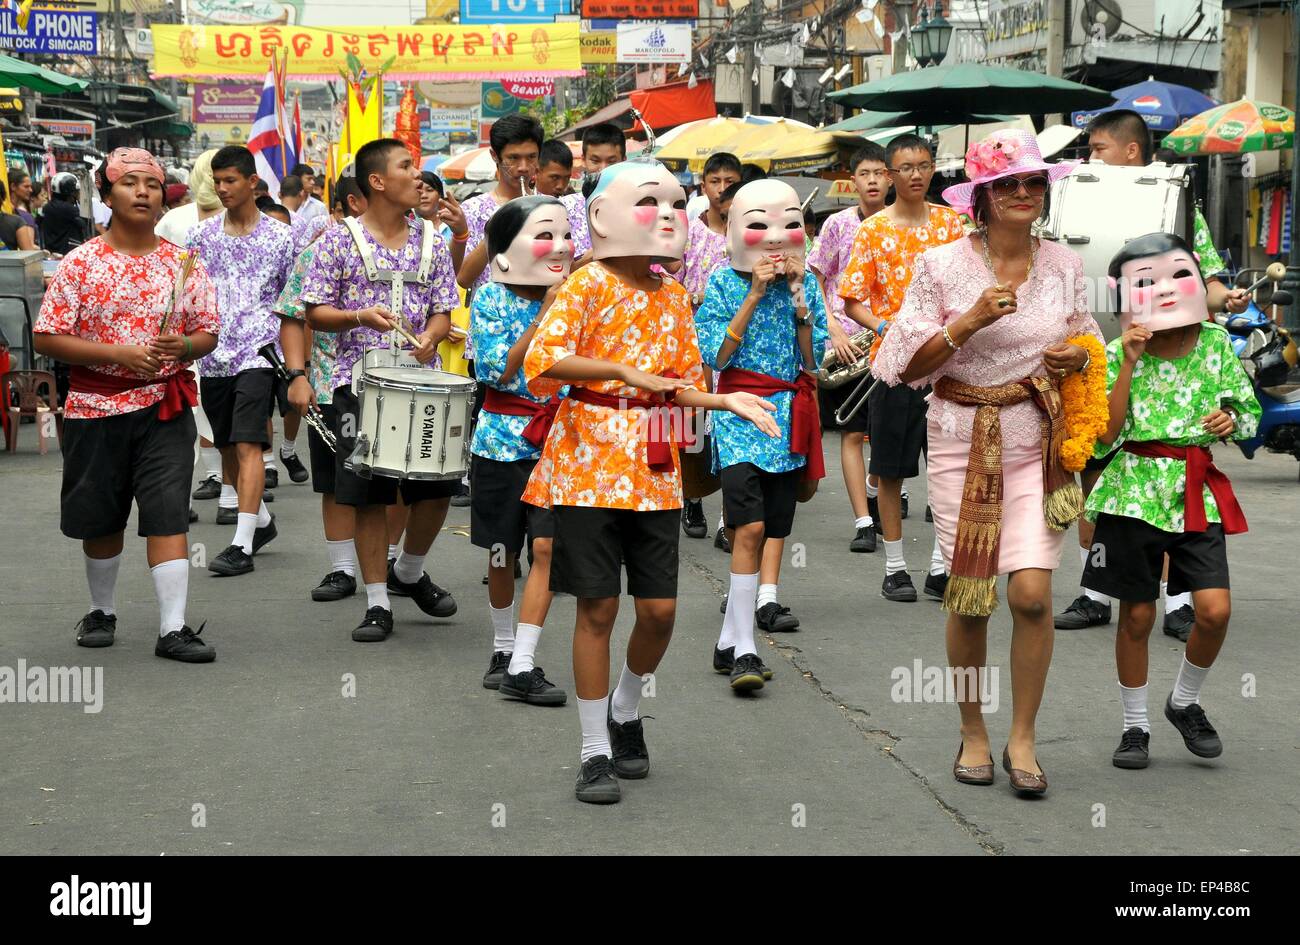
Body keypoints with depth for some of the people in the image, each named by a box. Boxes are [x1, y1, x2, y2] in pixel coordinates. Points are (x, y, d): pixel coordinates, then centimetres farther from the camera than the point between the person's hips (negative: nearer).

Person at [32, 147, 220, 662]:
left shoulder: (182, 263, 2)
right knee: (101, 519, 13)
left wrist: (185, 345, -15)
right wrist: (119, 354, -18)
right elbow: (46, 337, -8)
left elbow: (209, 332, 8)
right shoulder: (81, 263, -5)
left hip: (166, 407, 0)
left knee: (168, 516, -8)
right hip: (95, 408, 0)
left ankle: (173, 629, -6)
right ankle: (102, 611, 35)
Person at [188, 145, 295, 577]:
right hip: (213, 355, 4)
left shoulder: (280, 237, 0)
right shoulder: (201, 235, 7)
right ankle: (262, 519, 33)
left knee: (248, 445, -14)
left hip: (258, 354, -4)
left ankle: (242, 544, -17)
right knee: (227, 446, 13)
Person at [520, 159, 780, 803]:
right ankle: (596, 751, 10)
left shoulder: (673, 296, 11)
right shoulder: (589, 285, -7)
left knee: (659, 608, 3)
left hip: (654, 469, 5)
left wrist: (725, 401, -2)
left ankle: (625, 710, 32)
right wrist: (623, 370, -29)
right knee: (598, 607, -1)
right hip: (589, 461, -5)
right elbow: (541, 360, -20)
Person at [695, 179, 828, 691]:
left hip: (789, 418, 4)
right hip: (740, 413, -4)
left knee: (765, 531, 5)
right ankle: (745, 649, -14)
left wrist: (798, 297, -6)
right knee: (749, 526, -17)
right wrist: (755, 294, -12)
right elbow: (716, 354, -11)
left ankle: (729, 642, 16)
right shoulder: (724, 282, -1)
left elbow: (814, 360, 4)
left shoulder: (805, 282, 9)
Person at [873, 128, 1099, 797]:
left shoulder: (1063, 265, 5)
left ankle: (1022, 740, 7)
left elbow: (1084, 337, 21)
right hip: (963, 443, -1)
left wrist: (1080, 354, -3)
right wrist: (969, 322, -19)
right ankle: (972, 734, 23)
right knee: (969, 597, 2)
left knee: (1032, 592, -10)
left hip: (1041, 442, 2)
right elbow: (906, 365, -5)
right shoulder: (941, 266, -4)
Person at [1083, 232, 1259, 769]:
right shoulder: (1118, 354, -4)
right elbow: (1104, 436, -13)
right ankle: (1135, 726, 21)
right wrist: (1129, 363, -18)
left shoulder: (1215, 343, 3)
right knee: (1137, 615, 5)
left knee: (1214, 608, -9)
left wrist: (1231, 422, -11)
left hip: (1198, 492, 2)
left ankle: (1185, 702, 18)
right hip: (1135, 489, -2)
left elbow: (1248, 412, 12)